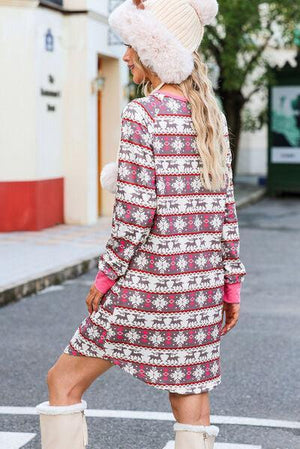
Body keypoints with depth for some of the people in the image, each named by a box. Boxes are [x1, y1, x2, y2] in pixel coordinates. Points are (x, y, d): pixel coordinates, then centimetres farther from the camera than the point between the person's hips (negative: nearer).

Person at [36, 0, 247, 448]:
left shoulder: (142, 115, -12)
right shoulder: (212, 117, 7)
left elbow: (136, 211, -16)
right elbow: (224, 206, 9)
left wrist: (106, 277, -6)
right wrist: (232, 283, 14)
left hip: (147, 285, -6)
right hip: (202, 289, 6)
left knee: (64, 381, 12)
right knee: (193, 409, 11)